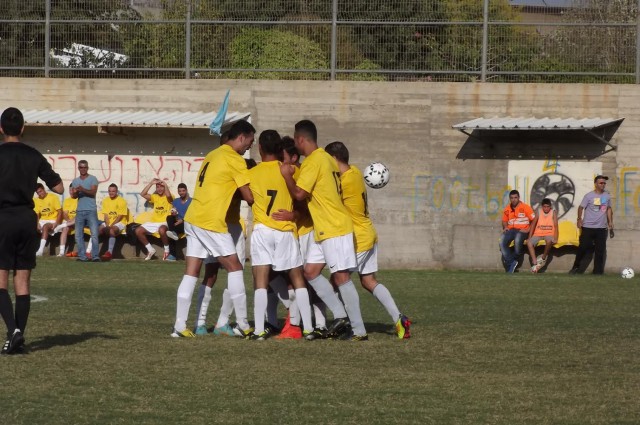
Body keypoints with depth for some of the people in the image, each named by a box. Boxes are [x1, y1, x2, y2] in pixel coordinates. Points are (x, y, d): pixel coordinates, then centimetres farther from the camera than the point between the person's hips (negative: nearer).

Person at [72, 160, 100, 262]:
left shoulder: (93, 179, 3)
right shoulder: (75, 181, 15)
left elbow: (93, 192, -10)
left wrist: (83, 189, -25)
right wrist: (76, 192, -15)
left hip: (91, 210, -4)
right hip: (79, 211, 4)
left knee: (94, 234, -11)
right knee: (78, 235, 2)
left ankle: (95, 256, -11)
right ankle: (82, 256, 6)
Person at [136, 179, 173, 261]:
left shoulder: (168, 197, 2)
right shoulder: (155, 197, 18)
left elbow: (168, 195, -24)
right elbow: (143, 194, 6)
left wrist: (165, 184, -12)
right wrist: (151, 183, 3)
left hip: (165, 223, -6)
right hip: (153, 222, 6)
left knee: (162, 230, -41)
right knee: (138, 231, -12)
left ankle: (166, 250, -17)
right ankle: (150, 250, 2)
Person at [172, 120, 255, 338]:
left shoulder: (212, 155, 19)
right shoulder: (235, 160, -8)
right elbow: (249, 197, -9)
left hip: (193, 219, 8)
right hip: (212, 222, -8)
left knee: (191, 274, 6)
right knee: (234, 268, 1)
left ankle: (180, 326, 1)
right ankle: (243, 325, 1)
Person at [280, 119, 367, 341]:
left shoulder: (313, 161, -14)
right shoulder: (327, 159, 15)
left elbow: (299, 194, -18)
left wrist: (287, 175, -3)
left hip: (335, 228, -10)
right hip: (324, 229, 10)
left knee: (341, 277, -9)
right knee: (310, 271, 10)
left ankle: (359, 330, -9)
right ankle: (340, 316, 7)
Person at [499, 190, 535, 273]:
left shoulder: (525, 207, -3)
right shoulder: (507, 209, 11)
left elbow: (534, 219, -2)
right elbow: (504, 221, 24)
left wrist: (528, 230, -10)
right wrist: (505, 227, 2)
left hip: (522, 230, -4)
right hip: (511, 230, 4)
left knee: (517, 240, -39)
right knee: (502, 241, -27)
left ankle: (513, 259, -15)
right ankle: (511, 263, -23)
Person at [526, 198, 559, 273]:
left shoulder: (553, 212, -2)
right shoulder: (538, 212, 2)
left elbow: (555, 226, -7)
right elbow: (533, 225, 0)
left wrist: (555, 238, -20)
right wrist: (529, 237, -10)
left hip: (549, 234, -2)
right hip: (538, 234, 2)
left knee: (549, 241, -38)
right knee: (529, 242, -27)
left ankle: (543, 258, -14)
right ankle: (535, 263, -28)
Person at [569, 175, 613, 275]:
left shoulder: (607, 196, 7)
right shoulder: (589, 196, -6)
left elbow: (609, 209, 17)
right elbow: (581, 207, -3)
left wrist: (610, 222, 13)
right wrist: (579, 219, -13)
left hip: (601, 228, 4)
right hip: (588, 227, -4)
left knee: (600, 250, 1)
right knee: (583, 248, -2)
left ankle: (598, 270, 7)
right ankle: (576, 267, 12)